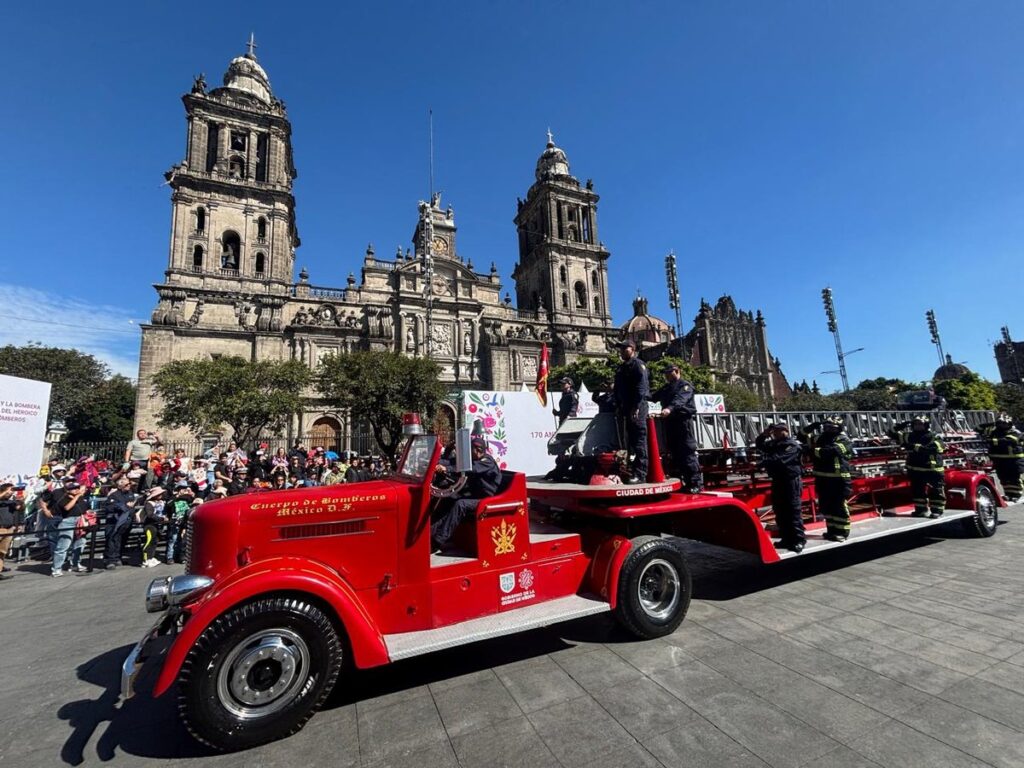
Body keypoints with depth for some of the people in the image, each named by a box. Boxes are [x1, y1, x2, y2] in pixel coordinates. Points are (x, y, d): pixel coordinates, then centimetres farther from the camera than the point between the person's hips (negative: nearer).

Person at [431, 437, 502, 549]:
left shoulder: (488, 461, -12)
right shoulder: (471, 459, 14)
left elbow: (472, 469, -31)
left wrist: (447, 469, -40)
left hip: (485, 500, -8)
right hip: (472, 496, 8)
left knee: (460, 504, -30)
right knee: (446, 501, -12)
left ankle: (441, 539, -32)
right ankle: (432, 531, -20)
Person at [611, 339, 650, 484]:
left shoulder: (638, 365, -4)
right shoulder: (621, 367, 22)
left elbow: (641, 387, -15)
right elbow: (617, 389, 22)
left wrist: (636, 407, -21)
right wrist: (618, 406, 13)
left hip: (637, 407, -8)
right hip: (626, 408, 8)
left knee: (639, 440, -10)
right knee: (629, 440, 11)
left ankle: (640, 474, -10)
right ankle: (631, 471, 18)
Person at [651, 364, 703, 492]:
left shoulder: (685, 385, -2)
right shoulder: (665, 387, 24)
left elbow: (680, 399, -22)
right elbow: (654, 397, 17)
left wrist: (669, 408, -38)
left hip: (683, 420, -8)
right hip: (670, 421, 8)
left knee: (688, 452, -9)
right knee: (675, 452, 9)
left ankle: (696, 482, -6)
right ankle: (683, 481, 18)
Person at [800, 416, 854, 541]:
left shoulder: (844, 440, -7)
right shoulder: (821, 438, 12)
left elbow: (830, 452, -23)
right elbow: (803, 436, 13)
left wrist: (813, 450, -15)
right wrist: (812, 426, -1)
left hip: (838, 480, -7)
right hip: (822, 478, 7)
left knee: (839, 507, -1)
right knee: (825, 506, 13)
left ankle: (842, 532, 8)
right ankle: (832, 530, 24)